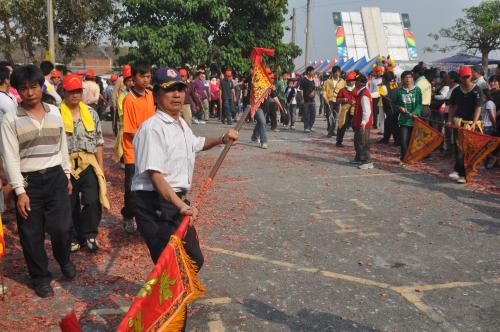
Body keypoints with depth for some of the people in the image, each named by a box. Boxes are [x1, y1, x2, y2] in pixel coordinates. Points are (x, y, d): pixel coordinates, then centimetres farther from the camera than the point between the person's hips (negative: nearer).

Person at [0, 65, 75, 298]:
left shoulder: (55, 113, 6)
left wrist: (67, 176, 14)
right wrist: (20, 191, -13)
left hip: (55, 177, 2)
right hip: (28, 181, -2)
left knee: (61, 227, -2)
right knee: (32, 234, 7)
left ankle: (63, 259, 30)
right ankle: (40, 277, 26)